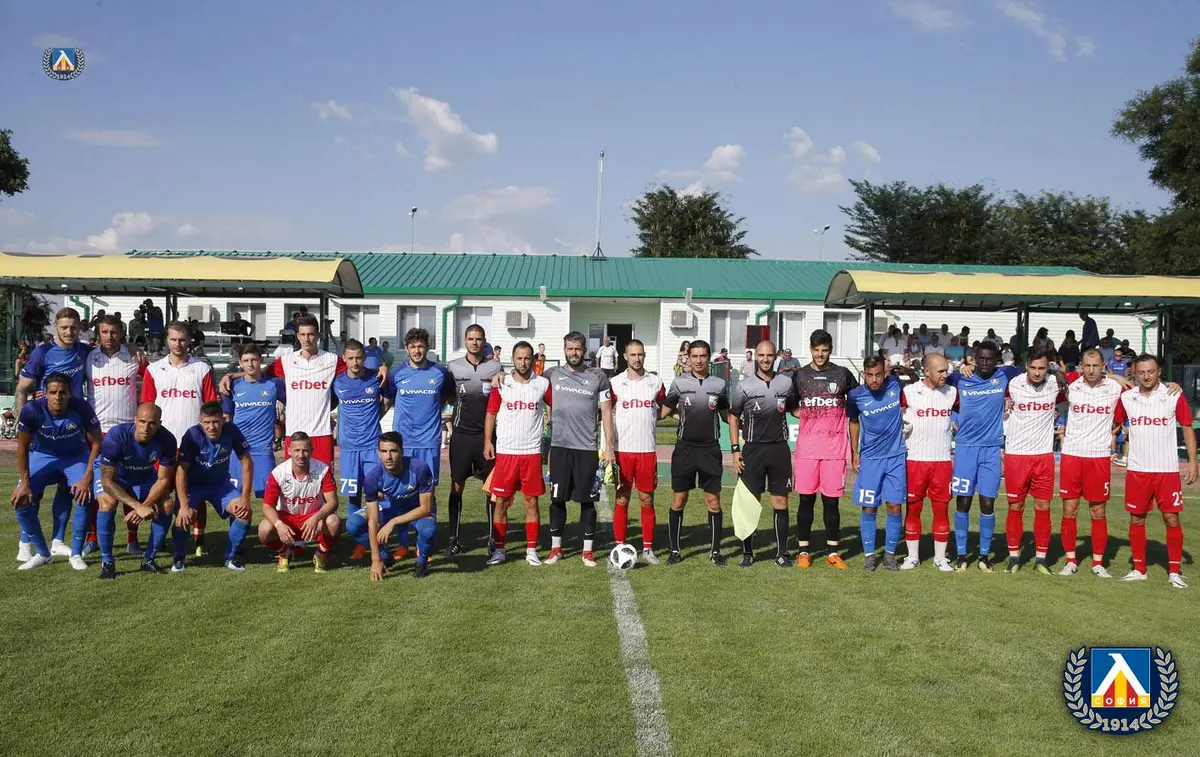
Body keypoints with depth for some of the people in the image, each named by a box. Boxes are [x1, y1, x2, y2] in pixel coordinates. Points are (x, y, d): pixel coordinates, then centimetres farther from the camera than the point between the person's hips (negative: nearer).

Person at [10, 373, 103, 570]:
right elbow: (22, 447, -14)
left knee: (85, 497, -23)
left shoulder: (82, 409, -28)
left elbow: (96, 443, -16)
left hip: (76, 456, -1)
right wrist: (25, 482, -17)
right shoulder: (32, 411, -27)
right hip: (42, 456, 1)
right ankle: (42, 553, 6)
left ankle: (76, 554, -5)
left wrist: (86, 478, -22)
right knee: (22, 501, -14)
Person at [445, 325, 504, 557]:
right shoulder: (453, 367, 3)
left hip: (487, 434, 0)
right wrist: (449, 419, 0)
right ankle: (453, 538, 10)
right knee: (457, 486, 3)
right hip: (461, 434, 0)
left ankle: (492, 538, 11)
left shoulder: (495, 368, 2)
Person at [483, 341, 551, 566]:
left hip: (532, 452, 0)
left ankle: (531, 550, 12)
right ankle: (499, 549, 11)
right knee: (501, 501, 3)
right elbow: (491, 413, 6)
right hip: (505, 452, 0)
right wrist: (487, 441, -2)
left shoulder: (543, 384, 1)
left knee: (532, 501, 4)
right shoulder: (501, 383, 1)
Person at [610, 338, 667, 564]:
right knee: (622, 499, 4)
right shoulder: (615, 383, 0)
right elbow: (607, 415, 2)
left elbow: (662, 410, 18)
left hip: (647, 450, 1)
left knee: (647, 500, 6)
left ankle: (648, 549, 13)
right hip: (622, 450, -1)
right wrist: (609, 448, -5)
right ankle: (620, 547, 11)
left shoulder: (655, 382, 5)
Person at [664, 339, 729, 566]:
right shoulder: (679, 382, 1)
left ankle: (715, 551, 13)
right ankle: (675, 550, 14)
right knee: (678, 500, 4)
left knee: (713, 501, 3)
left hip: (710, 449, 1)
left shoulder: (719, 384, 4)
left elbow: (727, 415, 12)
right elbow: (665, 411, 7)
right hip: (685, 448, 0)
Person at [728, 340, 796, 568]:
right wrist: (735, 449, -1)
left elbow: (794, 409, 20)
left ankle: (782, 552, 14)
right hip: (753, 450, -1)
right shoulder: (744, 386, -3)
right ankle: (747, 553, 11)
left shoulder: (786, 383, 4)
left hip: (779, 449, 2)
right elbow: (733, 418, 4)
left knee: (780, 502, 4)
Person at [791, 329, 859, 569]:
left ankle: (832, 552, 12)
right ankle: (803, 551, 11)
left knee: (831, 501, 3)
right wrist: (806, 416, 0)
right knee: (806, 500, 3)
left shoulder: (843, 375, 5)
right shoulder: (799, 376, 7)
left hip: (835, 448, -1)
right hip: (807, 448, 1)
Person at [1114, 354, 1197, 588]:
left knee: (1172, 519, -2)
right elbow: (1113, 424, 15)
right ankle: (1139, 569, 17)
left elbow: (1188, 429, 1)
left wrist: (1192, 461, -4)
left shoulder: (1174, 396, -4)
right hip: (1137, 470, 2)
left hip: (1167, 470, -2)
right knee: (1136, 519, 6)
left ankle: (1175, 572, 8)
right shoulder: (1126, 398, 2)